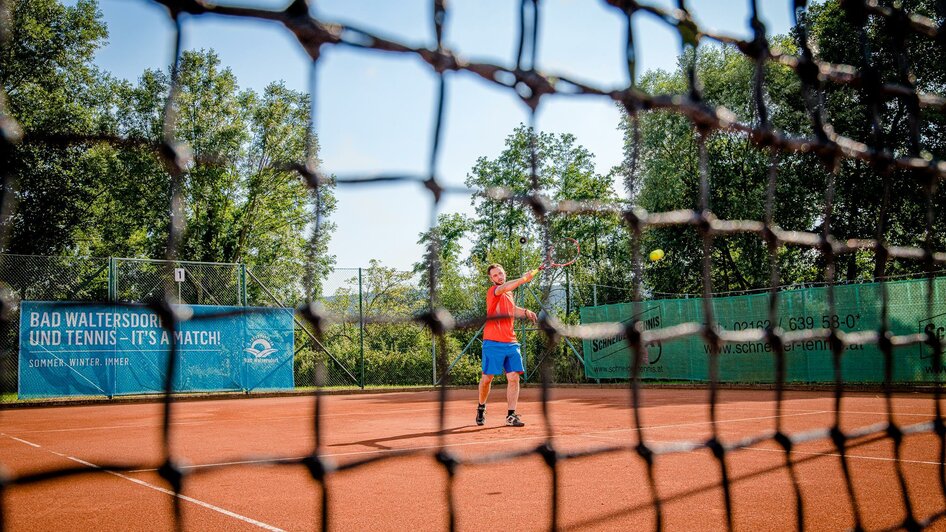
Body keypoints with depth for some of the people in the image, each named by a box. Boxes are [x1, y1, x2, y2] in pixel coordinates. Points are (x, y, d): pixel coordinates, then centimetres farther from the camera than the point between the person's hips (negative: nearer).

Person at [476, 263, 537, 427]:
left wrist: (525, 312, 15)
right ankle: (481, 408, 27)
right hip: (493, 343, -6)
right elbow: (504, 288, -29)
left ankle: (511, 415, 0)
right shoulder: (493, 291, -6)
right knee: (487, 378, 2)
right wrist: (523, 279, -44)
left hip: (511, 343, 6)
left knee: (514, 378, -4)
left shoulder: (509, 294, 17)